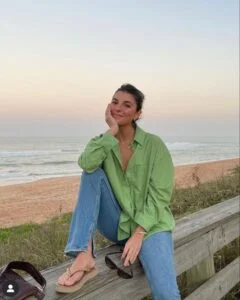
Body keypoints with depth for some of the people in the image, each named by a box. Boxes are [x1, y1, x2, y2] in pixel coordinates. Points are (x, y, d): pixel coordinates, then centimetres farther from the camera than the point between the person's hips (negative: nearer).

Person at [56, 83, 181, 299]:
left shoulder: (154, 144, -5)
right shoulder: (101, 142, 2)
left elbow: (160, 194, -11)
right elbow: (86, 164, -22)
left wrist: (139, 234, -18)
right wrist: (112, 131, -19)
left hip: (148, 224, -3)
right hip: (116, 224, 3)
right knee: (94, 173, -24)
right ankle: (84, 258, -27)